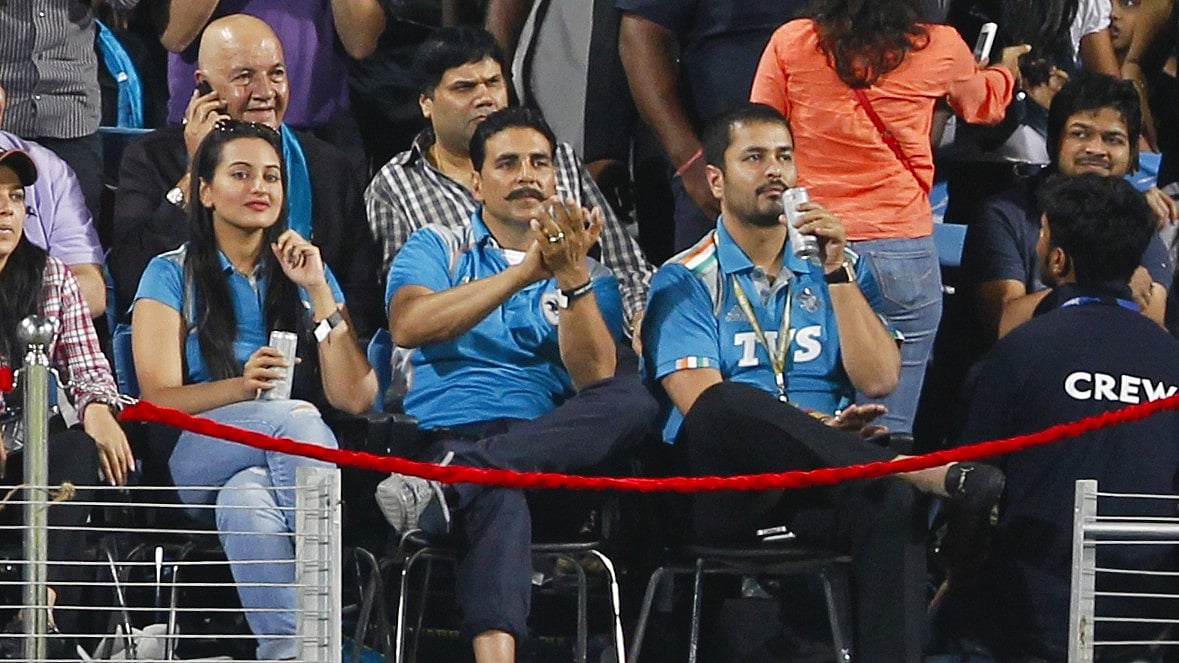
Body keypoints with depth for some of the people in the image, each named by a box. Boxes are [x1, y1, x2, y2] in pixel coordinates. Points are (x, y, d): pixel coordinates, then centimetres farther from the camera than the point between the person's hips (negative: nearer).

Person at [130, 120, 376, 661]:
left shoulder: (305, 274, 20)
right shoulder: (172, 275, 11)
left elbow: (356, 398, 6)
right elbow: (159, 399, -3)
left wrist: (318, 292, 0)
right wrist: (243, 387, -22)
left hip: (292, 465, 2)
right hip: (198, 460, -2)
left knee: (246, 501, -36)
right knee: (295, 418, -36)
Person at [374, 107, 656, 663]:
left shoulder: (591, 279, 21)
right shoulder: (435, 249, 17)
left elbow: (594, 380, 1)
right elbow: (408, 326, -8)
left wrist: (573, 278, -14)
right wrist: (526, 272, -15)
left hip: (547, 448, 3)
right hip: (445, 430, -3)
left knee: (632, 402, -31)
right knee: (499, 500, -41)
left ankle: (449, 482, -41)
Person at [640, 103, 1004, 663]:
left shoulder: (835, 269, 20)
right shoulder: (687, 281, 9)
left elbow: (878, 380, 6)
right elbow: (704, 407, -6)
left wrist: (837, 274, 0)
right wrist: (817, 427, -19)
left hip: (819, 487, 3)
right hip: (719, 486, -3)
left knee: (893, 500, -33)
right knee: (725, 405, -38)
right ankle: (928, 473, -40)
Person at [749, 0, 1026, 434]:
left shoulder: (789, 44, 0)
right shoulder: (938, 49, 1)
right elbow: (983, 105, 24)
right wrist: (1005, 70, 48)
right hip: (901, 249, -1)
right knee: (889, 433, 0)